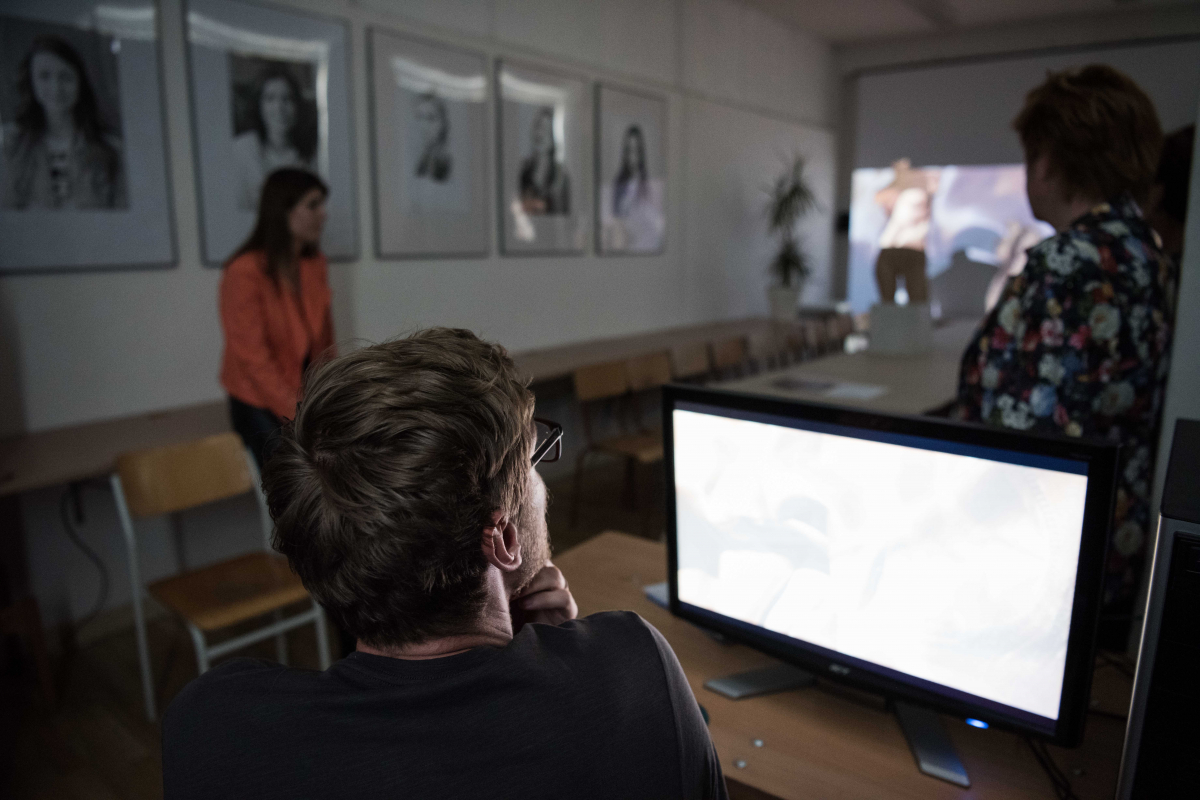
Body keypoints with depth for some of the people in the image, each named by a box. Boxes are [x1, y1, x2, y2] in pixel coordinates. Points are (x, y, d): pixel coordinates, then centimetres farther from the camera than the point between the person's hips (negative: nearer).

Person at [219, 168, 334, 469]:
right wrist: (297, 415, -18)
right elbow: (252, 357, -16)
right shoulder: (245, 272, -15)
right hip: (260, 406, -5)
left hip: (308, 397, 5)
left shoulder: (316, 264, 4)